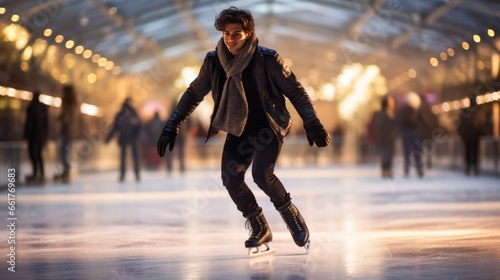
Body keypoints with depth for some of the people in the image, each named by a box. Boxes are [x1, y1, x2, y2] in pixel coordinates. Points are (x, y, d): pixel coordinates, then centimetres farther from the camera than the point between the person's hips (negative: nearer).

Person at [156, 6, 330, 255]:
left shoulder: (267, 59, -17)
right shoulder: (214, 61, -7)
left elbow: (295, 91, -11)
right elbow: (193, 94, 5)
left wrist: (311, 123, -21)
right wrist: (171, 127, -1)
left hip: (269, 127, -4)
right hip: (238, 130, 4)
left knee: (261, 174, -24)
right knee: (231, 178, -13)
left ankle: (291, 215, 4)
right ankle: (260, 229, 7)